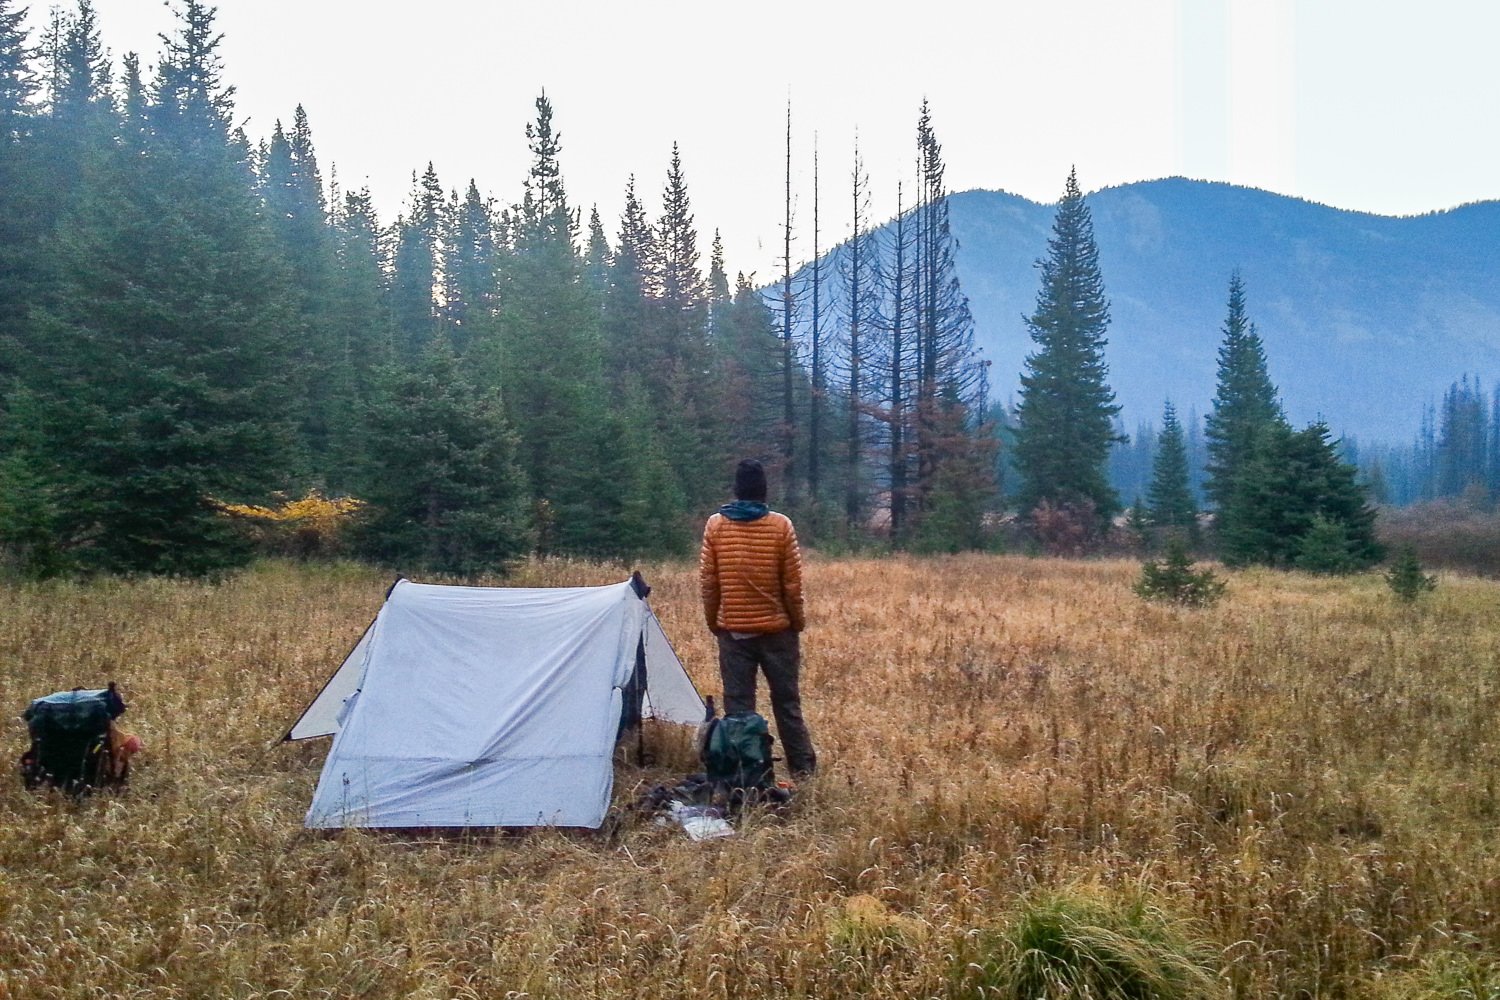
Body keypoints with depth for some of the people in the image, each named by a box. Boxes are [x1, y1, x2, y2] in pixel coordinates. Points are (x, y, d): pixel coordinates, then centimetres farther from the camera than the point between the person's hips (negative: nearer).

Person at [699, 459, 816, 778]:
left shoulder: (715, 525, -3)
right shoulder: (781, 526, -7)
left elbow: (708, 582, 0)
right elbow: (793, 583, -4)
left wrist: (713, 623, 12)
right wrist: (797, 623, 9)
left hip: (733, 631, 1)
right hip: (776, 629, 0)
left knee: (737, 704, 5)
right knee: (787, 702, 10)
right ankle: (803, 768, 17)